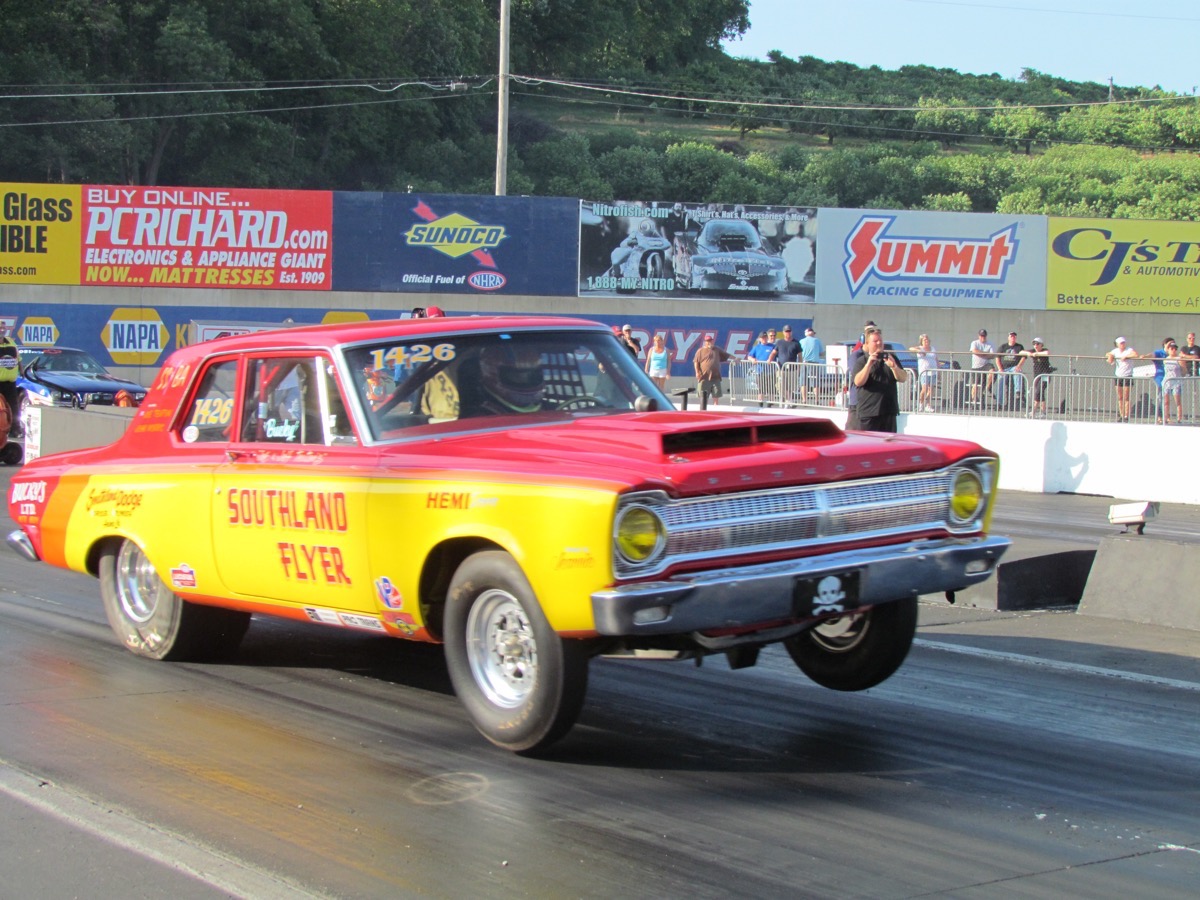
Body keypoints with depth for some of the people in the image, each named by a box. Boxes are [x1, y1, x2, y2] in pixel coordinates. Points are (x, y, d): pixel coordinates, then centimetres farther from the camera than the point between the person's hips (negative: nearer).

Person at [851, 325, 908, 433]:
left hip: (889, 411, 3)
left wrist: (894, 366, -14)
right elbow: (858, 382, -11)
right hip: (868, 412, -3)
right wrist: (869, 364, -22)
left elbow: (904, 378, 6)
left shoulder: (891, 358, 14)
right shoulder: (861, 361, 4)